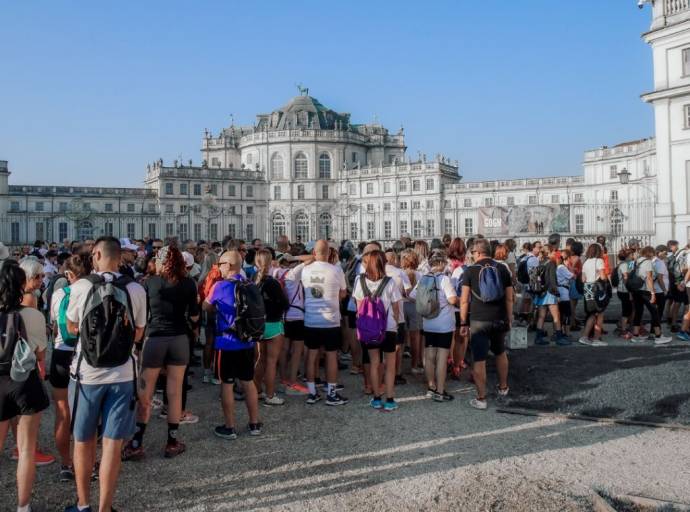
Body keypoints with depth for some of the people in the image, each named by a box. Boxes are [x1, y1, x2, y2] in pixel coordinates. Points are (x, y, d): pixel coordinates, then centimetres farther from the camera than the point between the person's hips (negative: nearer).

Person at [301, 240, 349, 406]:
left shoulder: (305, 270, -2)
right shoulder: (336, 270, -10)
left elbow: (305, 291, 9)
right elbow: (343, 294, 2)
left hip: (310, 320, 3)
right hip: (330, 320, -3)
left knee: (311, 355, 10)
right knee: (331, 356, 6)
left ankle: (312, 393, 17)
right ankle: (331, 394, 11)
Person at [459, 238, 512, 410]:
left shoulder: (470, 270, -4)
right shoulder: (502, 269, 3)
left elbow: (464, 300, -5)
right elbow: (509, 298, 6)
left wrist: (463, 323, 2)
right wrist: (509, 319, 15)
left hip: (478, 320, -3)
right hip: (500, 319, 4)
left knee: (479, 359, 2)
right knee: (500, 353, 25)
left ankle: (481, 399, 5)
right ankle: (503, 388, 40)